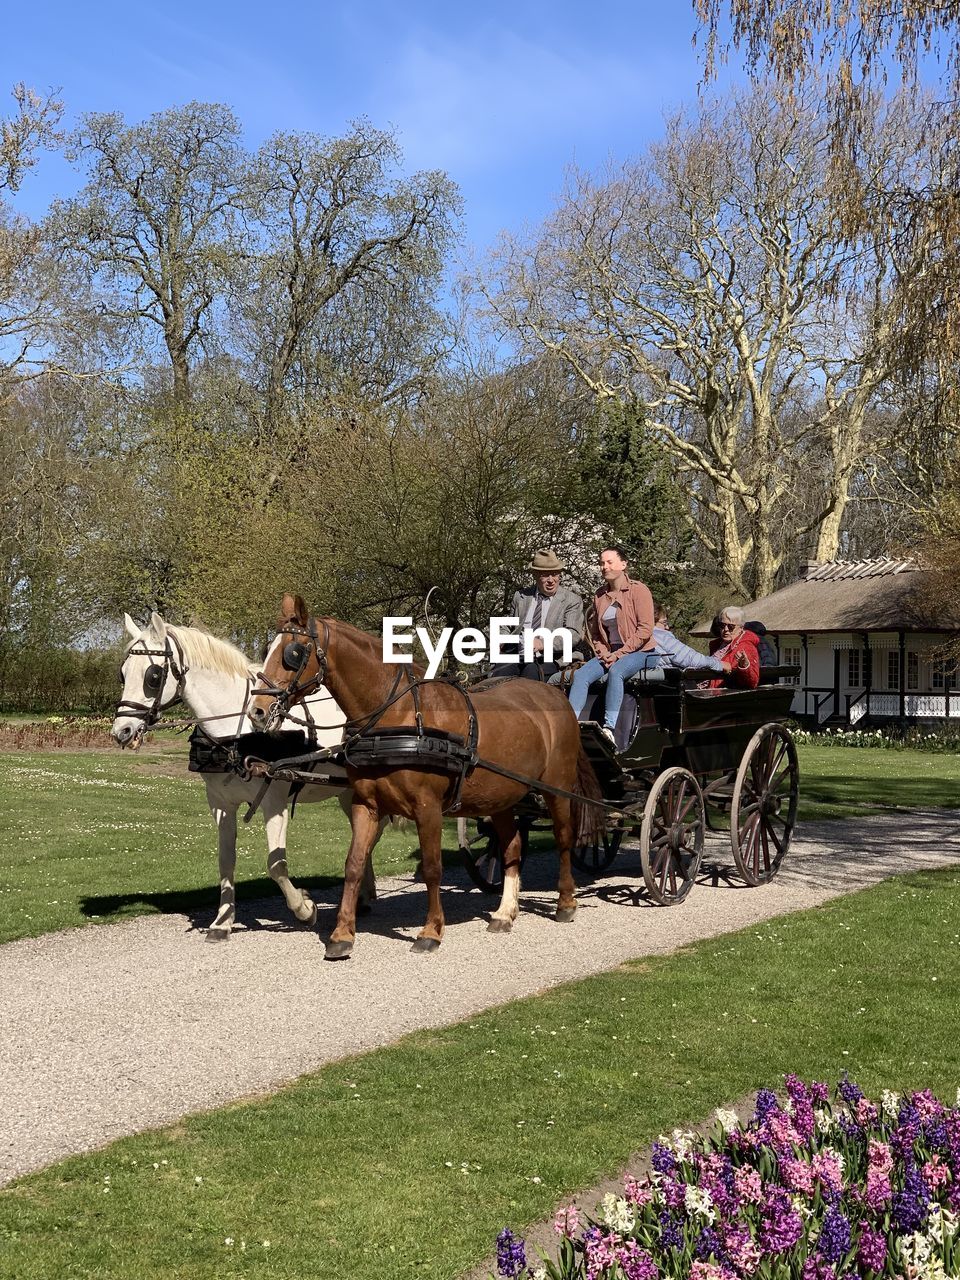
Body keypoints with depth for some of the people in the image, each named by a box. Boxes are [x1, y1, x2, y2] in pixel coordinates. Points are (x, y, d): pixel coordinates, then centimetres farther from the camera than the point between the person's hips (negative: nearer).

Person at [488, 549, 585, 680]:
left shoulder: (572, 601, 7)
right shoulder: (521, 597, 19)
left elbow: (574, 635, -5)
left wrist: (543, 643, -21)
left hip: (549, 661, -3)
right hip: (518, 658, 3)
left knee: (531, 672, -36)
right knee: (498, 674, -29)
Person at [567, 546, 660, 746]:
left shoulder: (638, 590, -5)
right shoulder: (600, 594, 13)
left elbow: (645, 629, -12)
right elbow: (593, 630, 20)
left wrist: (620, 654, -17)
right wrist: (602, 652, 0)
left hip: (640, 652, -6)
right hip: (608, 654, 6)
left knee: (616, 671, -36)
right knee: (581, 675, -20)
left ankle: (609, 728, -42)